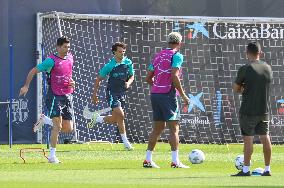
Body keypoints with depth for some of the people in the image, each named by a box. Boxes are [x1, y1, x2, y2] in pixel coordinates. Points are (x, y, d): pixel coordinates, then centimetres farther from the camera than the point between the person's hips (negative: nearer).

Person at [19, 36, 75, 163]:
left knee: (68, 129, 5)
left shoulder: (70, 58, 9)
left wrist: (71, 81, 7)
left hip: (67, 97, 7)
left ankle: (44, 120, 26)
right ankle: (52, 155, -7)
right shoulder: (52, 61, -12)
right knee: (57, 126, -15)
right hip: (55, 96, -7)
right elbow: (33, 71, -5)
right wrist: (26, 86, -9)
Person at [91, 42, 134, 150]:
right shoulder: (109, 65, -9)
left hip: (122, 93, 5)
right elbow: (99, 79, 1)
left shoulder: (128, 63, 3)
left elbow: (132, 76, 17)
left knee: (115, 119, 6)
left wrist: (128, 83, -6)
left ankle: (97, 119, 34)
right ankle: (125, 142, -8)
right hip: (112, 92, -5)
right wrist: (95, 94, 0)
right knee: (120, 115, -20)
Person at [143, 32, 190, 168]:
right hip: (168, 94, -7)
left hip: (155, 94, 7)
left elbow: (148, 78, 16)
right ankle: (175, 161, -10)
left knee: (158, 128, 14)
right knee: (174, 128, -5)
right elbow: (174, 76, -17)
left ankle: (148, 160, 14)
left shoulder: (158, 56, 15)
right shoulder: (176, 56, -6)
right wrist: (183, 95, -12)